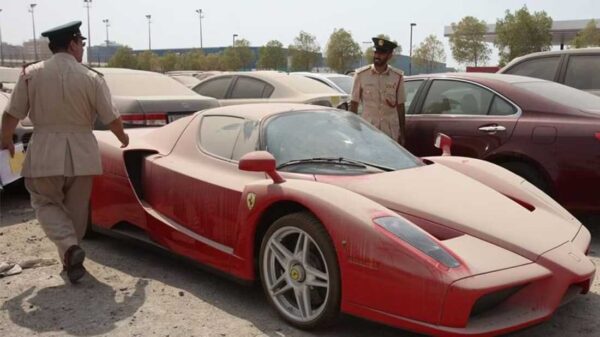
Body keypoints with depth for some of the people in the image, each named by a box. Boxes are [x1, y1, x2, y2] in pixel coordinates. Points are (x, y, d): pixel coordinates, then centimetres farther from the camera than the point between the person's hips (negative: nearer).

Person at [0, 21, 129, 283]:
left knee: (46, 203, 15)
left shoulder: (31, 73, -5)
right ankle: (71, 259, 26)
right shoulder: (91, 78, -7)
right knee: (76, 208, 16)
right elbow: (111, 118, -4)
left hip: (45, 152, 0)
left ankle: (69, 247, -8)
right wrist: (123, 138, 17)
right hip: (81, 153, 1)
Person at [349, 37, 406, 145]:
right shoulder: (361, 75, -1)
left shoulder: (397, 77, 3)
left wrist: (402, 133, 8)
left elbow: (400, 106, 8)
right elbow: (354, 104, 3)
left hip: (391, 133, 1)